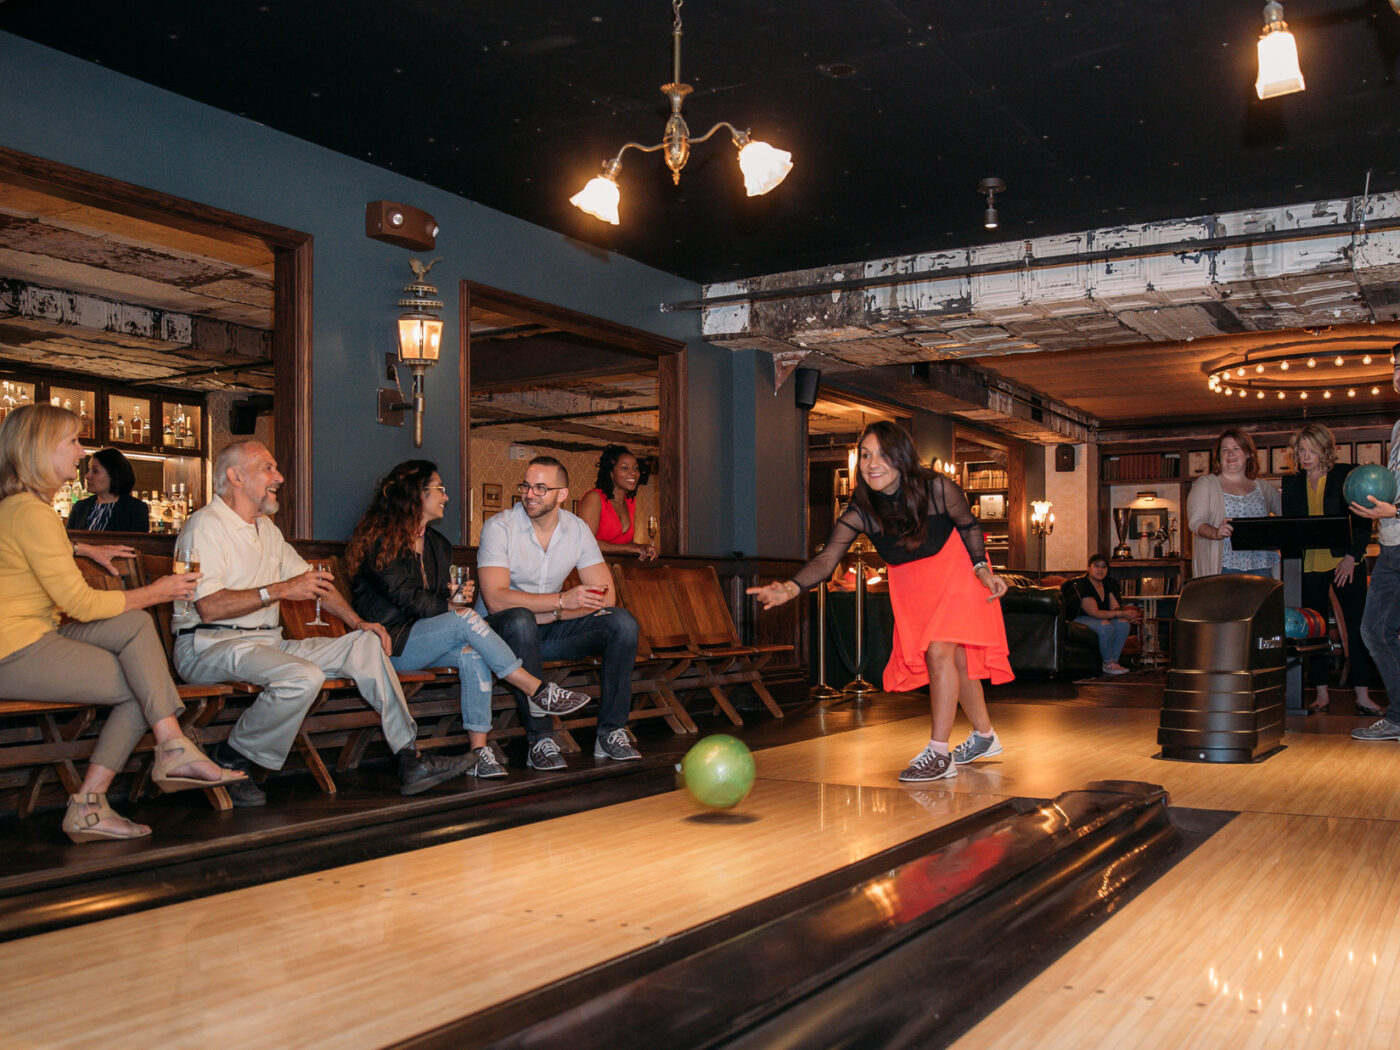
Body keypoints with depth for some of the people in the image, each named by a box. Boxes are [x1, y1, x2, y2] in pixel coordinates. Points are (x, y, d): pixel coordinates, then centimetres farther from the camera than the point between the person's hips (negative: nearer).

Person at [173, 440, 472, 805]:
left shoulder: (266, 529, 20)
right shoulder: (205, 525, -8)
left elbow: (314, 580, 23)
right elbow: (209, 607, -20)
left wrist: (357, 621, 9)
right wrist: (280, 590, -22)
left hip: (267, 643, 9)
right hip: (209, 646, -9)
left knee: (366, 644, -2)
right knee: (303, 676, -34)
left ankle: (409, 758, -6)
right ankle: (230, 762, -13)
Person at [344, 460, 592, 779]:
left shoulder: (437, 545, 17)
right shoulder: (379, 541, -7)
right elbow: (406, 597, -15)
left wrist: (455, 595, -3)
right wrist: (448, 606, -5)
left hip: (425, 638, 7)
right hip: (390, 642, -7)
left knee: (472, 654, -27)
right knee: (466, 620, -30)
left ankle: (479, 751, -32)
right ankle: (538, 691, -26)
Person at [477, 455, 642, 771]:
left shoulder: (577, 529, 0)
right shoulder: (500, 527, -13)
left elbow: (605, 595, -6)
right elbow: (495, 599, -26)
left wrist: (552, 615, -20)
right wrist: (562, 600, -33)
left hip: (548, 630, 4)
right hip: (500, 629, -4)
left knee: (623, 622, -16)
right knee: (520, 619, -39)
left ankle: (610, 733, -14)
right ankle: (539, 740, -33)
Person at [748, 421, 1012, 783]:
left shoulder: (936, 488, -27)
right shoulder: (859, 513, -23)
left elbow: (969, 525, -8)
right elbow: (827, 557, -35)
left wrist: (982, 569, -18)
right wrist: (791, 588, -52)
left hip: (954, 570, -4)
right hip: (909, 584, 4)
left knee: (940, 651, -19)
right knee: (955, 657, 14)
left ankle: (939, 753, -12)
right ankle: (984, 736, 35)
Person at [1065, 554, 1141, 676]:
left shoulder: (1108, 584, 4)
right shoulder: (1081, 586, -20)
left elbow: (1115, 608, -2)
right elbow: (1095, 613, -27)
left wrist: (1128, 616, -26)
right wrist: (1122, 613, -30)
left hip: (1102, 617, 8)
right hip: (1080, 619, -8)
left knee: (1123, 623, -19)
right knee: (1105, 625, -34)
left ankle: (1114, 661, -14)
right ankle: (1108, 664, -19)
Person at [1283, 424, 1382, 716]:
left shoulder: (1346, 475, 0)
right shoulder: (1291, 482, 9)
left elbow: (1363, 522, -1)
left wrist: (1351, 556, -10)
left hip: (1345, 562, -2)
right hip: (1308, 564, 3)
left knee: (1357, 626, -3)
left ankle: (1362, 695, 2)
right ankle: (1321, 695, 9)